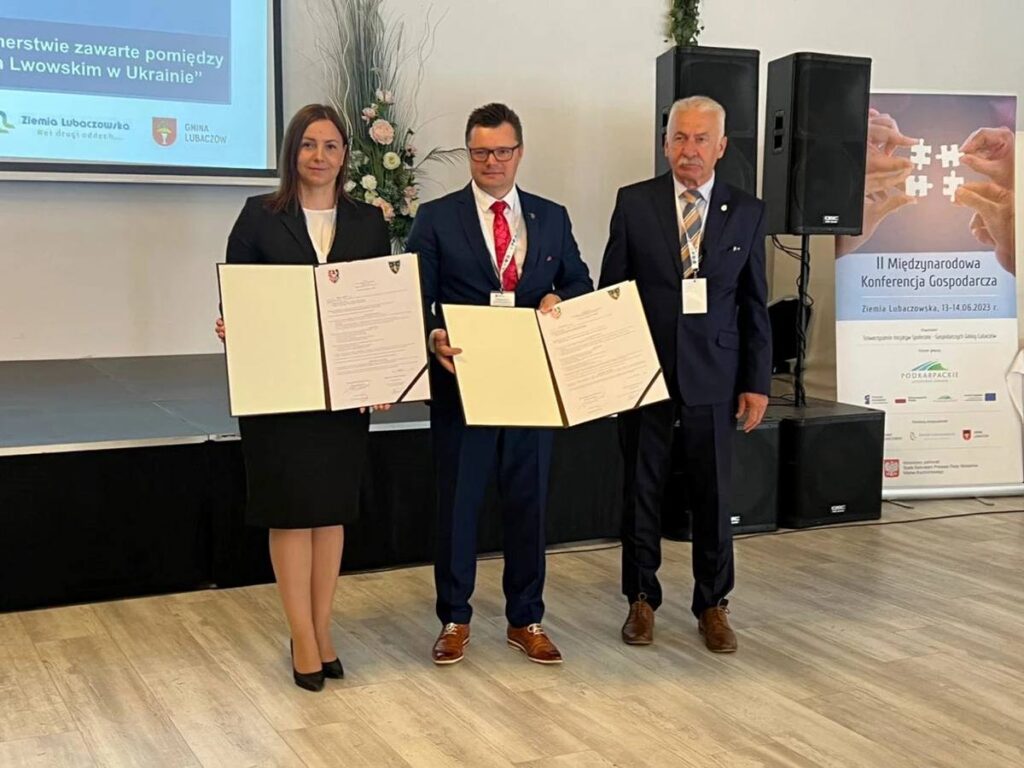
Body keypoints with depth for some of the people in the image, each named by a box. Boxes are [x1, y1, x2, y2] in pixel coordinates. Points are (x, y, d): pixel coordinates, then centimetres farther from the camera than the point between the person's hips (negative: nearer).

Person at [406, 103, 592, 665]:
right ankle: (454, 619, 21)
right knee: (457, 502, 6)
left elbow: (581, 283, 14)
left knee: (529, 502, 9)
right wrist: (434, 337, -22)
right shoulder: (436, 218, 1)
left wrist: (558, 298, -9)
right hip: (461, 382, -2)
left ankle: (525, 620, 23)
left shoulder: (552, 217, 10)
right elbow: (417, 297, -3)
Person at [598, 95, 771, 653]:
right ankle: (641, 600, 24)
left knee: (714, 495, 7)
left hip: (714, 375, 1)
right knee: (641, 490, 9)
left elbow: (755, 305, 6)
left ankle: (712, 605, 23)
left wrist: (757, 383, 1)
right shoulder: (634, 203, 1)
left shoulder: (747, 212, 4)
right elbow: (610, 290, 3)